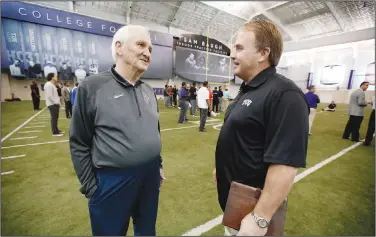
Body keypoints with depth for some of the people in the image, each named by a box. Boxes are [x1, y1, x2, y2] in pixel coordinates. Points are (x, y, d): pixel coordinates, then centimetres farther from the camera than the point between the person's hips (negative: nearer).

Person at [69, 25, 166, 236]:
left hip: (150, 176, 5)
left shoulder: (149, 91, 4)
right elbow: (79, 144, -8)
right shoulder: (92, 86, -12)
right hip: (112, 180, -4)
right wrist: (89, 186, -6)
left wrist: (158, 165, 13)